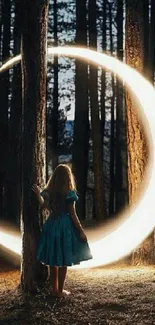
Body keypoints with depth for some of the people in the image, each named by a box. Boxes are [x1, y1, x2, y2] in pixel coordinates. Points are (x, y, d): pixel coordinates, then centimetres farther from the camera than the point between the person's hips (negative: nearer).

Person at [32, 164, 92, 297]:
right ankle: (60, 290, 7)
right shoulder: (69, 193, -12)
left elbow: (44, 206, 20)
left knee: (53, 260, 12)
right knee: (64, 261, 3)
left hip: (52, 225, 5)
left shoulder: (49, 191, 3)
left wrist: (38, 194, 35)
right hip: (65, 226, -5)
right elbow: (73, 215, -12)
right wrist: (81, 231, -7)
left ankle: (55, 289, 20)